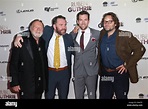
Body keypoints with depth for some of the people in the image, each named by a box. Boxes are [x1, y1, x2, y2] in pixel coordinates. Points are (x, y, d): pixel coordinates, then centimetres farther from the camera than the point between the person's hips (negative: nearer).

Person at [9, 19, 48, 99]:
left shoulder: (43, 43, 6)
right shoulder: (21, 43, -9)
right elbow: (13, 64, -8)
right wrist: (14, 83, -11)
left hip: (40, 85, 5)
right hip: (26, 86, -4)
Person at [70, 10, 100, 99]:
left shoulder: (97, 34, -3)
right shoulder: (73, 34, 3)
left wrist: (98, 63, 1)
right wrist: (73, 33, -10)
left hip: (91, 70, -2)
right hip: (77, 71, 2)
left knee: (92, 95, 13)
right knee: (78, 96, 16)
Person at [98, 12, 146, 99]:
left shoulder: (125, 35, -10)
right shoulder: (102, 35, 4)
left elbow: (140, 49, -10)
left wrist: (127, 65, -12)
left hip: (120, 73, -4)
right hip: (105, 74, 5)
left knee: (121, 97, 7)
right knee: (104, 96, 13)